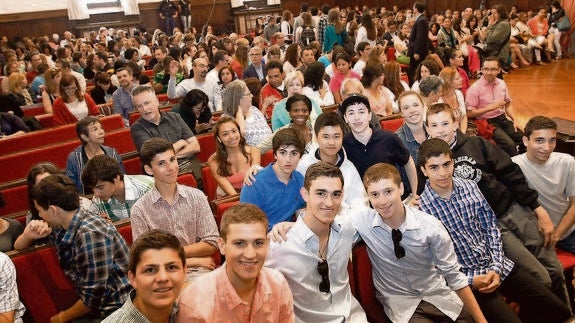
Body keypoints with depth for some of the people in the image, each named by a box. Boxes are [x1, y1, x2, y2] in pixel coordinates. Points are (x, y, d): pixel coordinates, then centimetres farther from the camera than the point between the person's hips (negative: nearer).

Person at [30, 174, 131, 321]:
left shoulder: (90, 234, -23)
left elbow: (93, 297, -20)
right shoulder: (62, 227, 2)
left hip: (118, 309, -7)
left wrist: (62, 318, -4)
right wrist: (29, 235, 3)